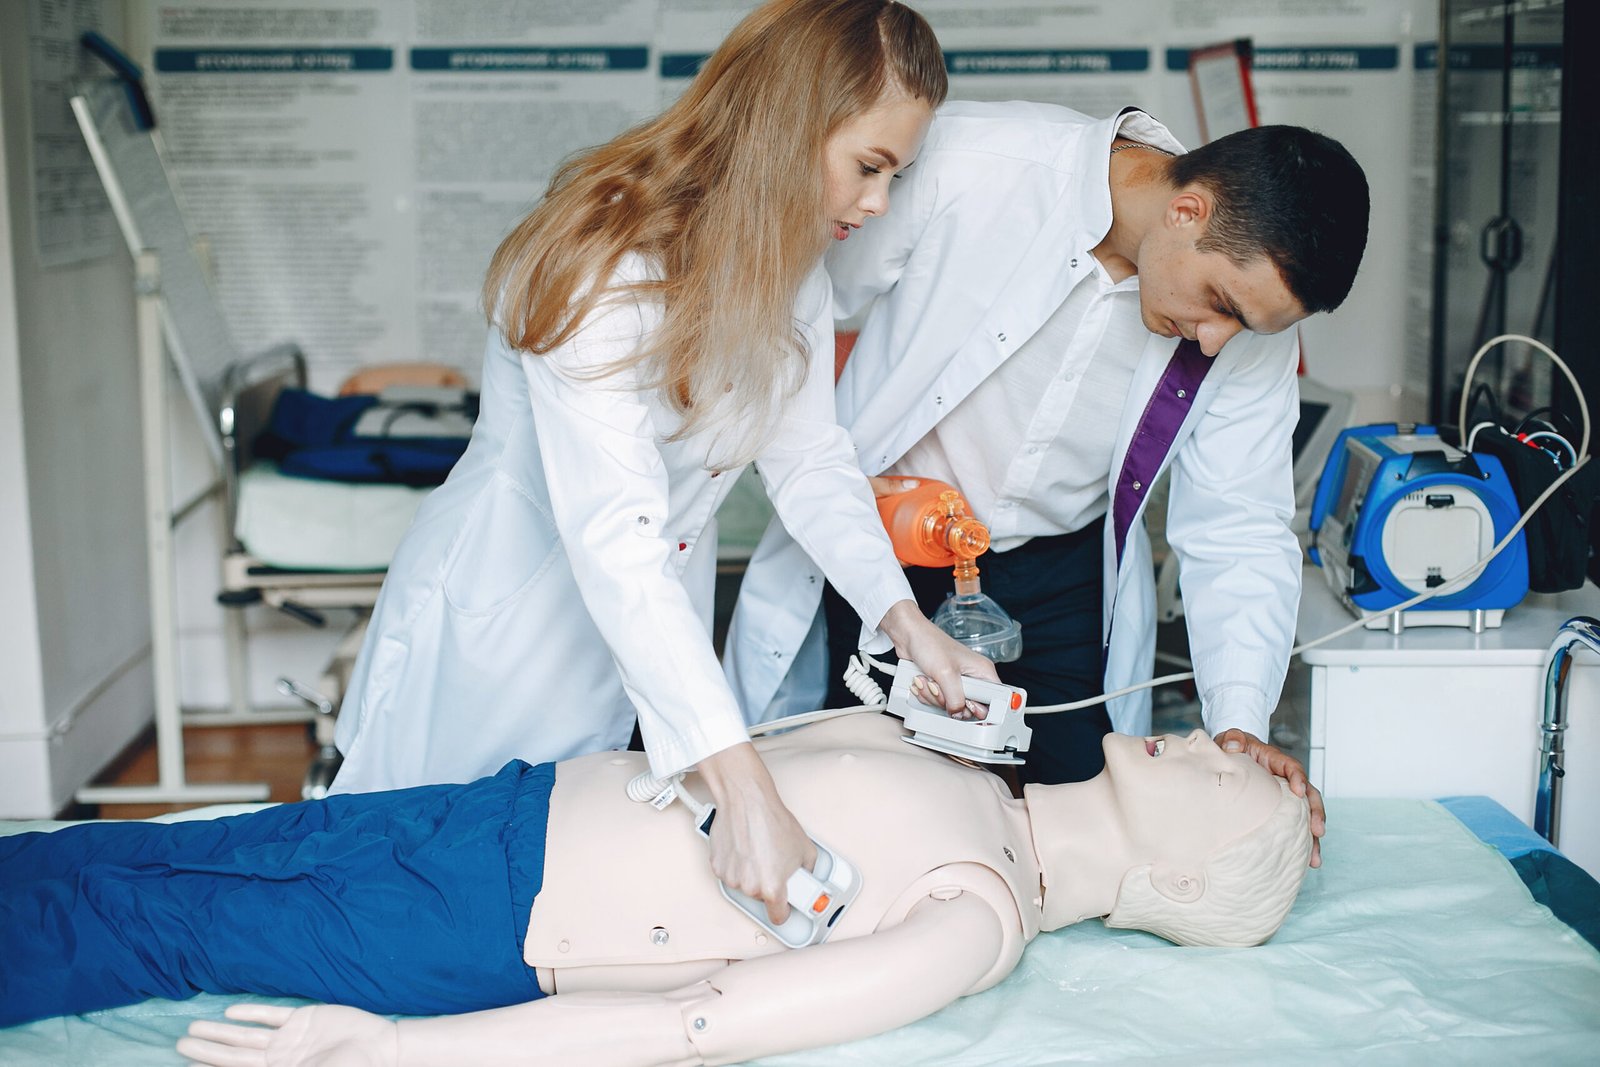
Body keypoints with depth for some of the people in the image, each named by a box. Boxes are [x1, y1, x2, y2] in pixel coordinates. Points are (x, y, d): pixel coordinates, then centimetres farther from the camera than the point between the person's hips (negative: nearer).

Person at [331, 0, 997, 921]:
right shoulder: (601, 267, -33)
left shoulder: (796, 266, -6)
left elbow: (811, 456, -4)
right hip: (510, 612, -6)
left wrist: (903, 617, -21)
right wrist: (743, 788, -48)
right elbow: (615, 544, -41)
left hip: (660, 616, 7)